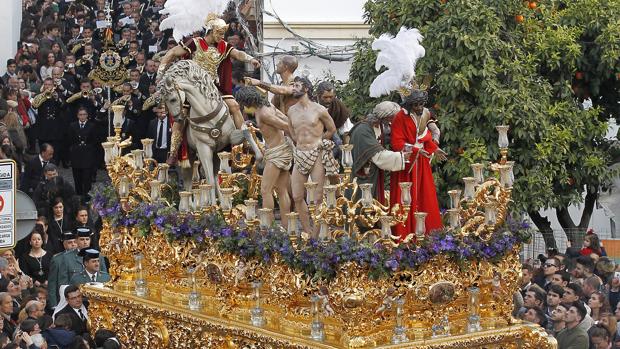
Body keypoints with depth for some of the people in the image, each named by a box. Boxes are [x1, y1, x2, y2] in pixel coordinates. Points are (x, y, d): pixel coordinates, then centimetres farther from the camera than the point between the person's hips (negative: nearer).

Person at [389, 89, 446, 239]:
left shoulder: (425, 115, 2)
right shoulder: (400, 118, -17)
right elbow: (397, 143, -19)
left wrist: (435, 149, 6)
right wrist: (416, 149, -28)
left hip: (421, 161, 6)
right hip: (406, 162, -6)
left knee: (425, 196, 9)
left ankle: (427, 231, 17)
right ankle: (404, 235, 3)